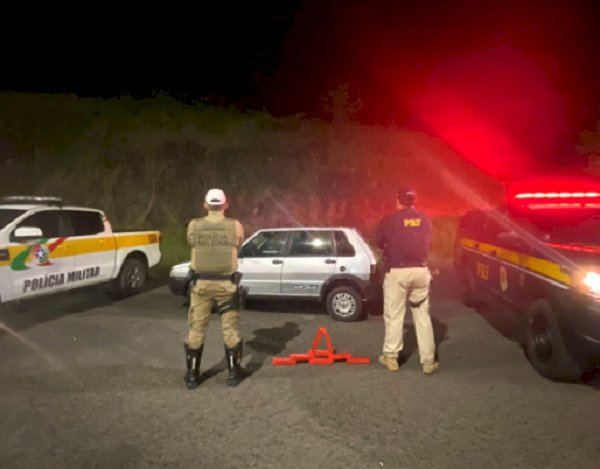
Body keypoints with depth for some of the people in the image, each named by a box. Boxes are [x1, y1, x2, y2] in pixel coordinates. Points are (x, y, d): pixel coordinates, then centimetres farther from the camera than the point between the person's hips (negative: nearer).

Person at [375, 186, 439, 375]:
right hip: (420, 271, 3)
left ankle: (391, 357, 16)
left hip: (397, 271, -3)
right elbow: (428, 244, 14)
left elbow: (379, 242, 7)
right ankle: (428, 361, 14)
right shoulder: (425, 220, 4)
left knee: (394, 315, 8)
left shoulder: (389, 221, -6)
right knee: (422, 315, 10)